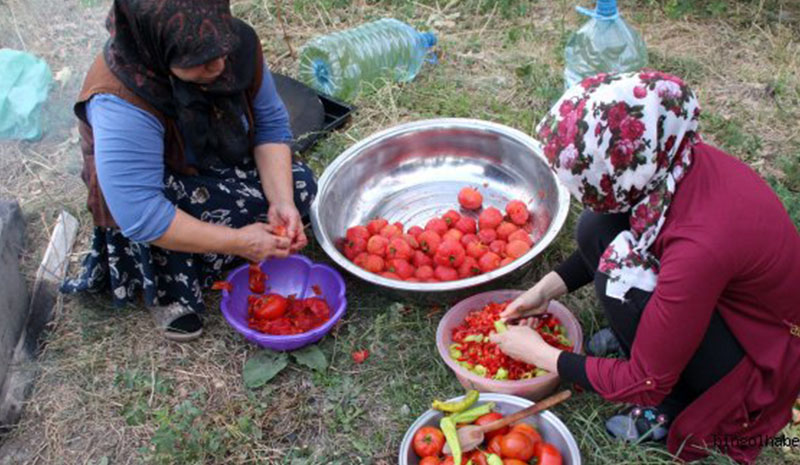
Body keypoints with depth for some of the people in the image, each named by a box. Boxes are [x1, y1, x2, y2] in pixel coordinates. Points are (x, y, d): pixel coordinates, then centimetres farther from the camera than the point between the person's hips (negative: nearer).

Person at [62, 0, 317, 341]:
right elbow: (140, 216, -41)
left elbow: (271, 124, -13)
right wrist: (236, 241, -37)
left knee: (299, 185, -12)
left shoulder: (236, 43, -24)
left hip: (222, 172, 6)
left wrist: (281, 201, -27)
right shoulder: (122, 104, -39)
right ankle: (168, 291, -9)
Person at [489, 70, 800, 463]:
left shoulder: (698, 246, -38)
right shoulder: (676, 161, -17)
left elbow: (646, 383, -24)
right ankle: (640, 336, 11)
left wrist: (539, 354, -13)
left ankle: (674, 411, -3)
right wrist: (548, 288, -2)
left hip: (761, 366, -6)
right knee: (597, 228, -10)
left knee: (619, 280, -27)